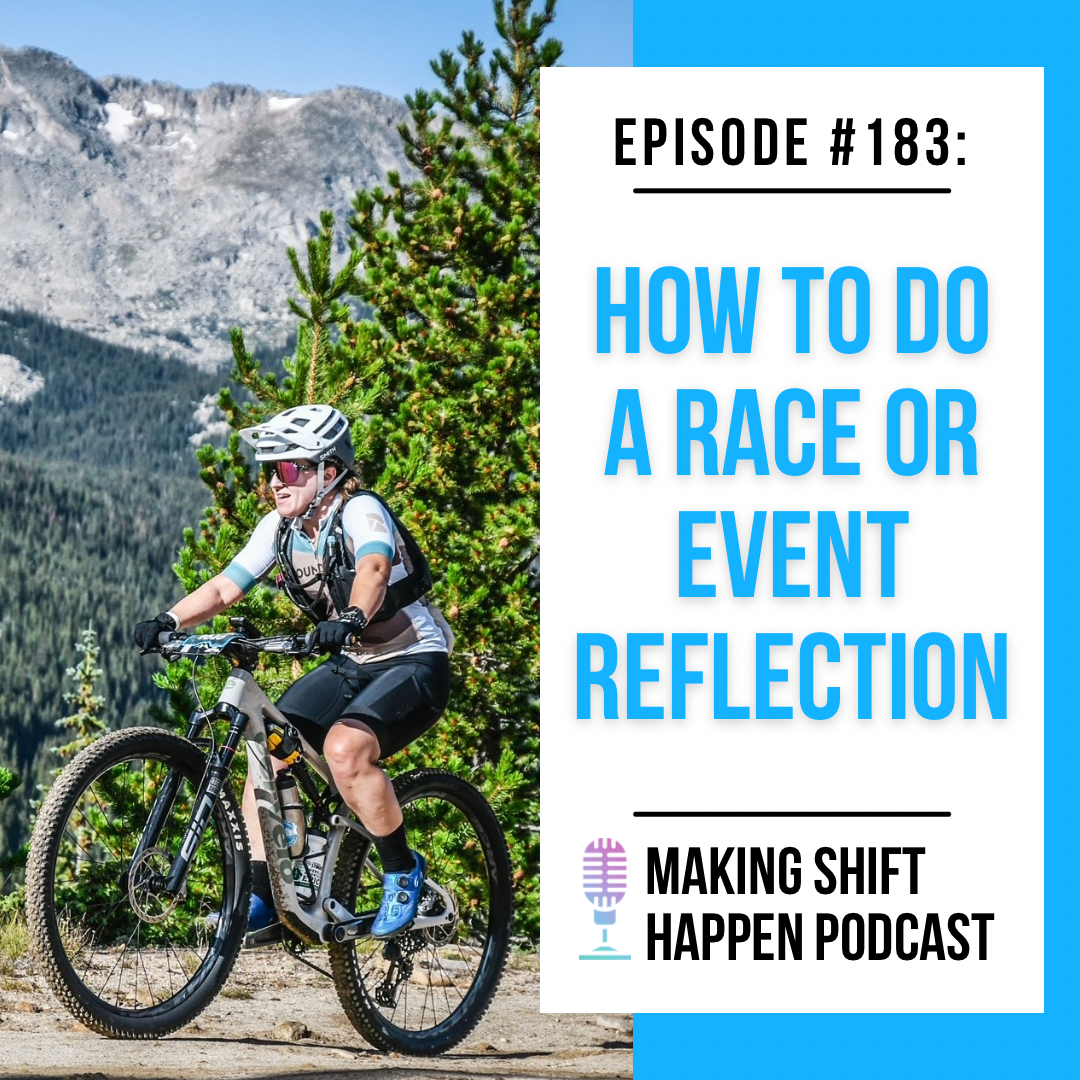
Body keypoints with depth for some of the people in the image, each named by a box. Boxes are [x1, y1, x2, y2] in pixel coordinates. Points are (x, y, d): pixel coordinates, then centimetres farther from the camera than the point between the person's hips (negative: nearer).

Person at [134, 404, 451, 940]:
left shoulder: (360, 512, -21)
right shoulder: (280, 528, -1)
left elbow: (374, 569, -41)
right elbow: (225, 587, -5)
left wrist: (353, 618, -61)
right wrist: (168, 621, -23)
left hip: (413, 661, -7)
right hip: (350, 664, 7)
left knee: (345, 747, -30)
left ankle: (402, 870, -10)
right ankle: (262, 898, -2)